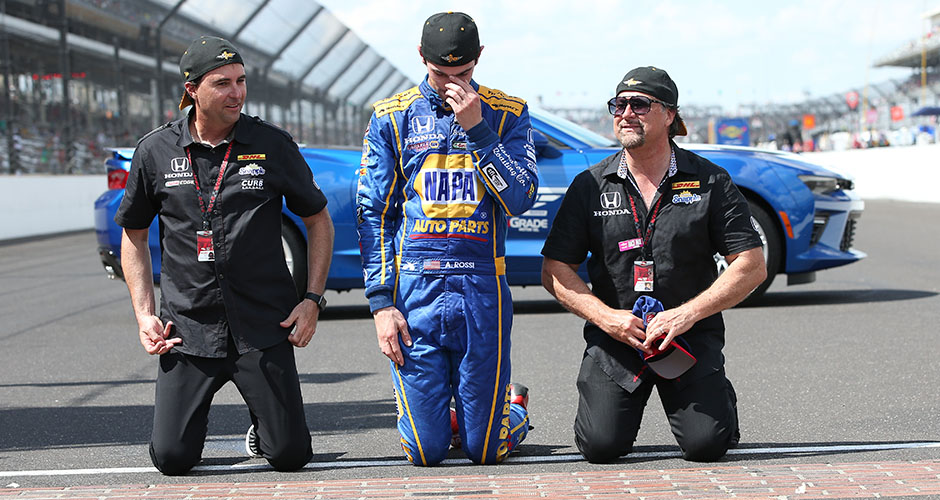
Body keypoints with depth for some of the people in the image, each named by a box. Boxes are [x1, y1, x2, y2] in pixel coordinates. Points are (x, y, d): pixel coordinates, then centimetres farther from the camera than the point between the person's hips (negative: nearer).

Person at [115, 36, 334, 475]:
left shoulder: (272, 145, 0)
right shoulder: (156, 151, 2)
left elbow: (318, 221, 9)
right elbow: (133, 235, 13)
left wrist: (313, 299, -1)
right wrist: (144, 315, 3)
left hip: (264, 326, 0)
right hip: (187, 327, 1)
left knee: (290, 455, -4)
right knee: (172, 458, -5)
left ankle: (262, 421, 31)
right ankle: (197, 409, 30)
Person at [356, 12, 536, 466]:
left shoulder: (507, 115, 6)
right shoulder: (392, 117, 5)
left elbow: (520, 200, -7)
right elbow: (374, 214, 4)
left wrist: (477, 128, -14)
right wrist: (381, 302, -3)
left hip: (483, 291, 0)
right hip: (414, 290, 0)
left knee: (486, 450, 3)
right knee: (426, 451, 0)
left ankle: (513, 405, 37)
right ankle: (439, 416, 35)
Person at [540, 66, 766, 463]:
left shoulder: (710, 182, -1)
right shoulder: (590, 186, 2)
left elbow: (752, 267, -5)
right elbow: (555, 270, 1)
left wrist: (686, 314, -16)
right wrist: (607, 318, -14)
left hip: (691, 336, -1)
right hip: (613, 336, 1)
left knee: (707, 444, -16)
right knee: (602, 445, -14)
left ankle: (716, 396, 19)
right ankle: (615, 397, 20)